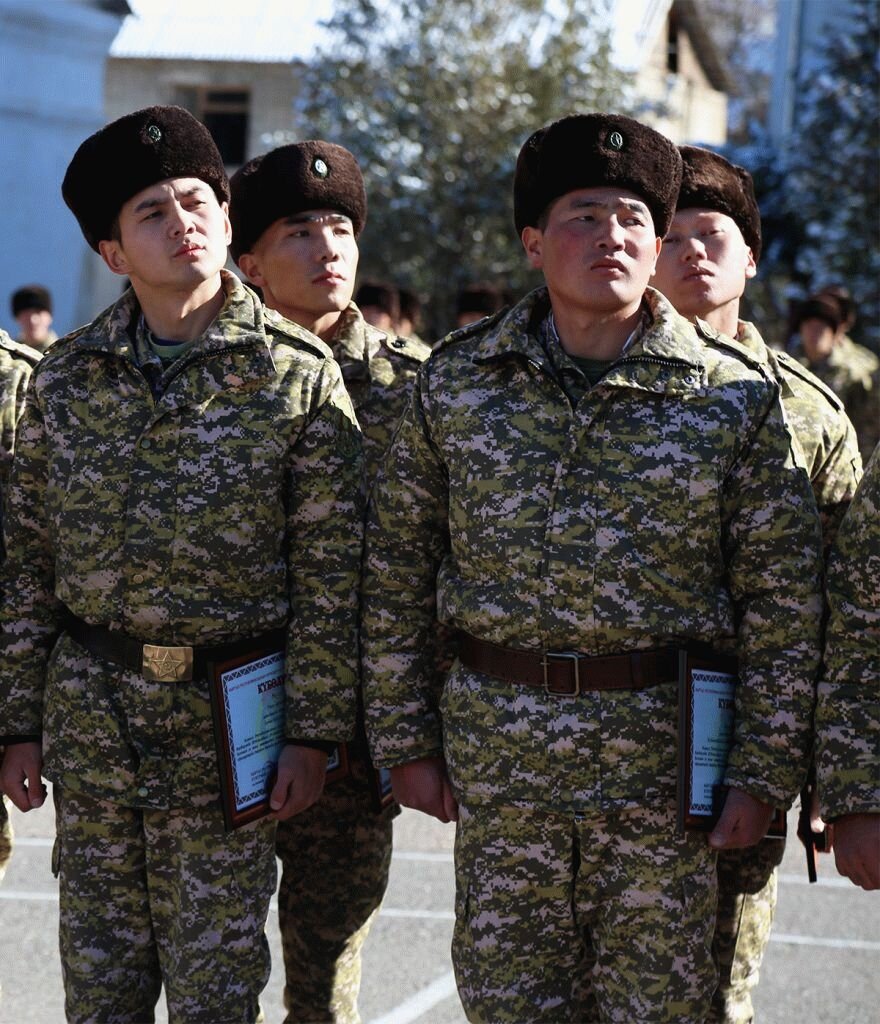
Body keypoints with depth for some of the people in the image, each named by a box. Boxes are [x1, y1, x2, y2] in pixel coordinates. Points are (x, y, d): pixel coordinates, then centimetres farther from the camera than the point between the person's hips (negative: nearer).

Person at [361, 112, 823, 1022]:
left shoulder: (734, 397, -1)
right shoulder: (456, 382, 3)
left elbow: (783, 601, 0)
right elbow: (396, 571, 8)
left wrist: (765, 771, -3)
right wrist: (403, 737, 5)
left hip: (665, 762, -1)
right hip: (497, 753, 1)